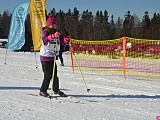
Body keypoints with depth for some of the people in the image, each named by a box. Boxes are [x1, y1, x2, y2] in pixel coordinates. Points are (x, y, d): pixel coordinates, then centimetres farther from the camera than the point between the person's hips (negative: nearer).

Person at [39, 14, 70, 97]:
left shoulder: (56, 33, 13)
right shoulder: (45, 32, -10)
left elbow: (62, 41, 14)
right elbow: (45, 39, -33)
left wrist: (66, 40, -8)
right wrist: (53, 36, -50)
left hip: (52, 56, 7)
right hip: (45, 57, -7)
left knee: (54, 74, 9)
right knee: (48, 75, -8)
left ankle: (56, 90, 22)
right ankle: (43, 91, 2)